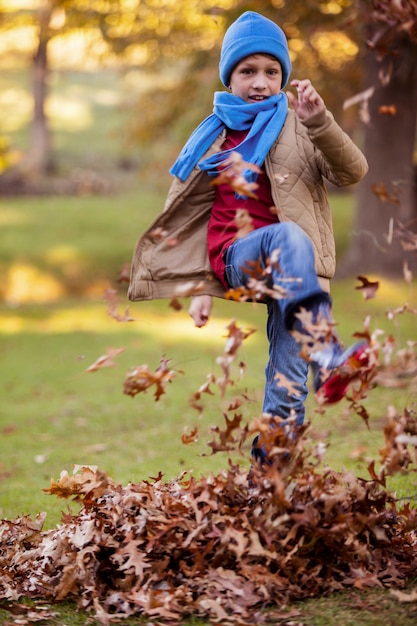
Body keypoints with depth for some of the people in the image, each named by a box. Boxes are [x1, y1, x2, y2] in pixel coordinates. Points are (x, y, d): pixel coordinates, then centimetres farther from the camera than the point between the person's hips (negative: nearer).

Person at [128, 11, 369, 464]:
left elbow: (352, 173, -6)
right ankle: (327, 356, -54)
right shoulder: (215, 137, 14)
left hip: (291, 268, 1)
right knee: (288, 236, -36)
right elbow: (200, 215, 19)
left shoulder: (298, 126, 9)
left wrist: (319, 122, -21)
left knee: (288, 379, -14)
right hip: (236, 258, -1)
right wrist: (202, 288, 15)